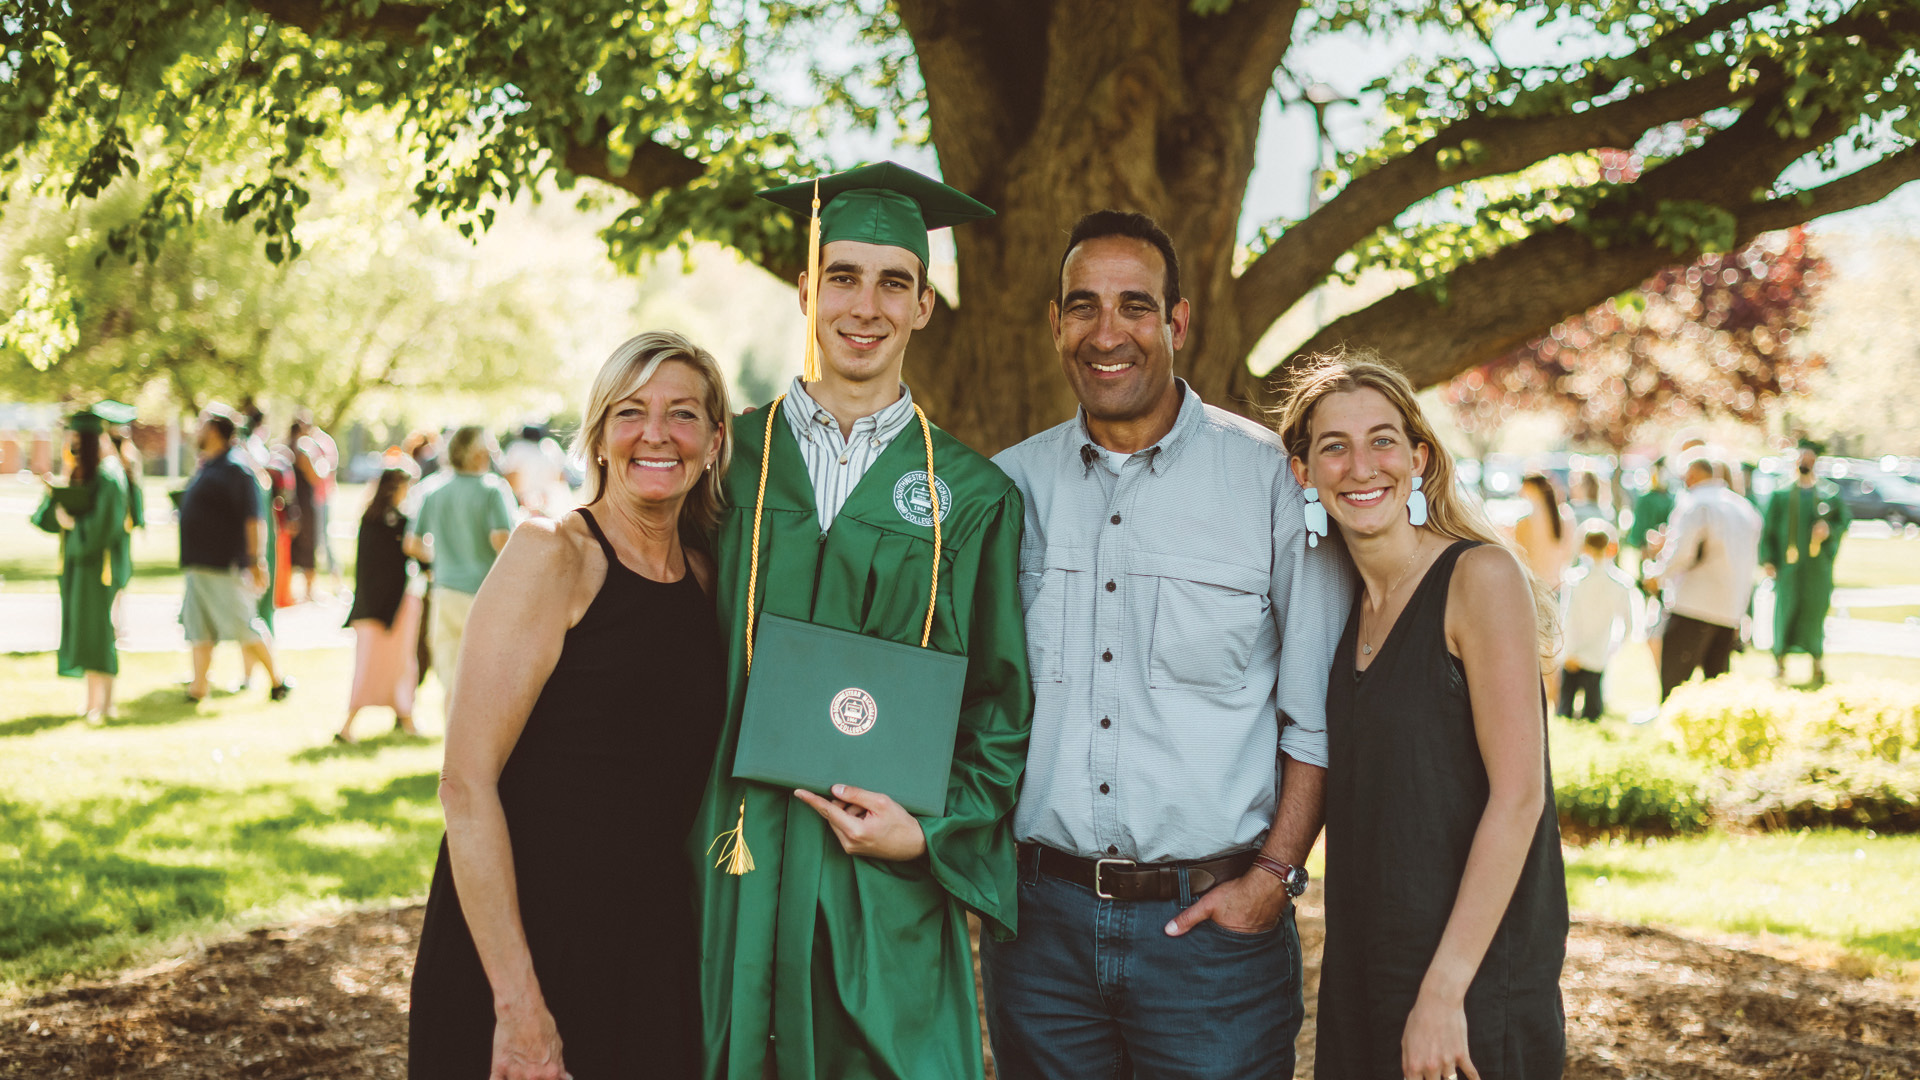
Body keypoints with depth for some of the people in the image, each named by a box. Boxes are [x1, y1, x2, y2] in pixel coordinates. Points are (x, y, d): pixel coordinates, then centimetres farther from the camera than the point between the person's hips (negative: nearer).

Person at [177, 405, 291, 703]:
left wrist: (256, 562, -21)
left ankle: (277, 679, 12)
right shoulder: (205, 466, 13)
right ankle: (199, 688, 10)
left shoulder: (236, 467, -15)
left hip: (225, 566, -9)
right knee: (199, 627, 7)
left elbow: (254, 519, -19)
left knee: (245, 627, -1)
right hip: (199, 564, 9)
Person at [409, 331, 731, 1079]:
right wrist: (517, 1000, -20)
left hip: (651, 953, 6)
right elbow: (467, 783, -16)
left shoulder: (706, 576, 7)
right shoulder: (552, 556, -11)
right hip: (525, 941, -5)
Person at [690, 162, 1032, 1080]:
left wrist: (934, 832, -8)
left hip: (889, 888, -1)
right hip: (734, 869, 1)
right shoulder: (733, 457, 6)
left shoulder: (972, 498, 4)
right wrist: (691, 828, -1)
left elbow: (1002, 710, 5)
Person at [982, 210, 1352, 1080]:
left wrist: (1274, 874, -7)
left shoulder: (1272, 477, -3)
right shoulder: (1009, 487, 6)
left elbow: (1320, 707, -2)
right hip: (1040, 918, 3)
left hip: (1213, 919, -2)